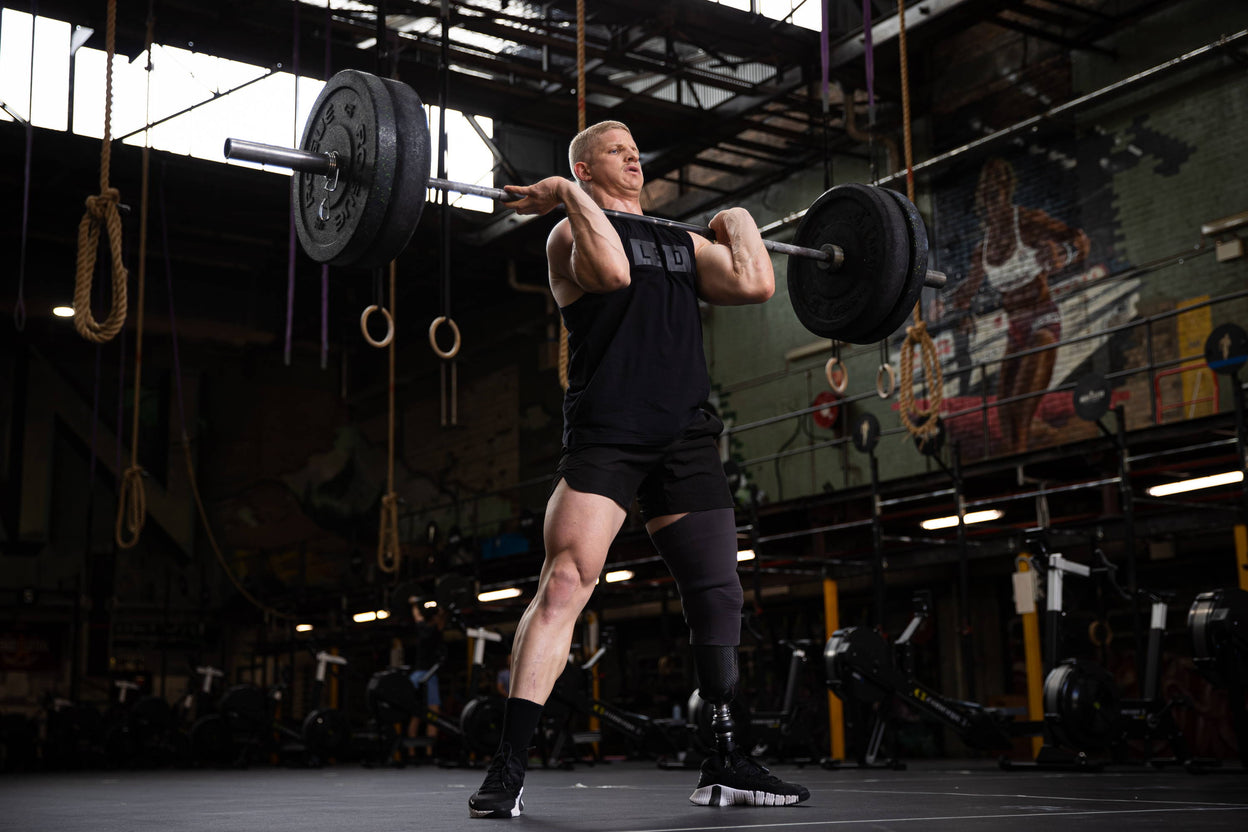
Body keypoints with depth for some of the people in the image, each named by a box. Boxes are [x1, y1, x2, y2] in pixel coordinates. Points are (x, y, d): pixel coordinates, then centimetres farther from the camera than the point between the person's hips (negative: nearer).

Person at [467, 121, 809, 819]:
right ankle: (509, 770, -15)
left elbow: (757, 284, 5)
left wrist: (739, 223, 20)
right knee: (565, 586, -17)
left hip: (687, 436, 6)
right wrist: (568, 196, -8)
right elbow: (614, 271, -18)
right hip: (606, 433, -6)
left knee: (719, 597, 6)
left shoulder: (685, 243, 23)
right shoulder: (573, 232, 7)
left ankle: (728, 766, 17)